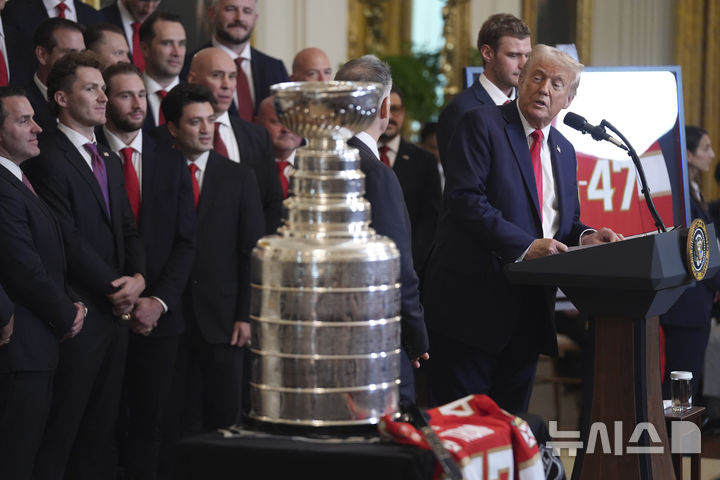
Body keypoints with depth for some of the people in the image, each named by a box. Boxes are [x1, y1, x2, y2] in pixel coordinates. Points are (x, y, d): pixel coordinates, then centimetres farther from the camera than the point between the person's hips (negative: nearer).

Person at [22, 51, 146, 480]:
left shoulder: (111, 162, 19)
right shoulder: (47, 159, -10)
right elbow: (67, 239, -15)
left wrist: (138, 277, -1)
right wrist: (115, 287, -11)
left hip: (116, 314, 8)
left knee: (101, 429, 9)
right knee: (62, 426, -4)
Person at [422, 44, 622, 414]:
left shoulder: (563, 151, 18)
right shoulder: (482, 124, -4)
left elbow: (566, 221, 21)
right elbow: (465, 199, -16)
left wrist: (585, 237, -3)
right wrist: (525, 245, -23)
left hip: (530, 310, 7)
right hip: (474, 302, -7)